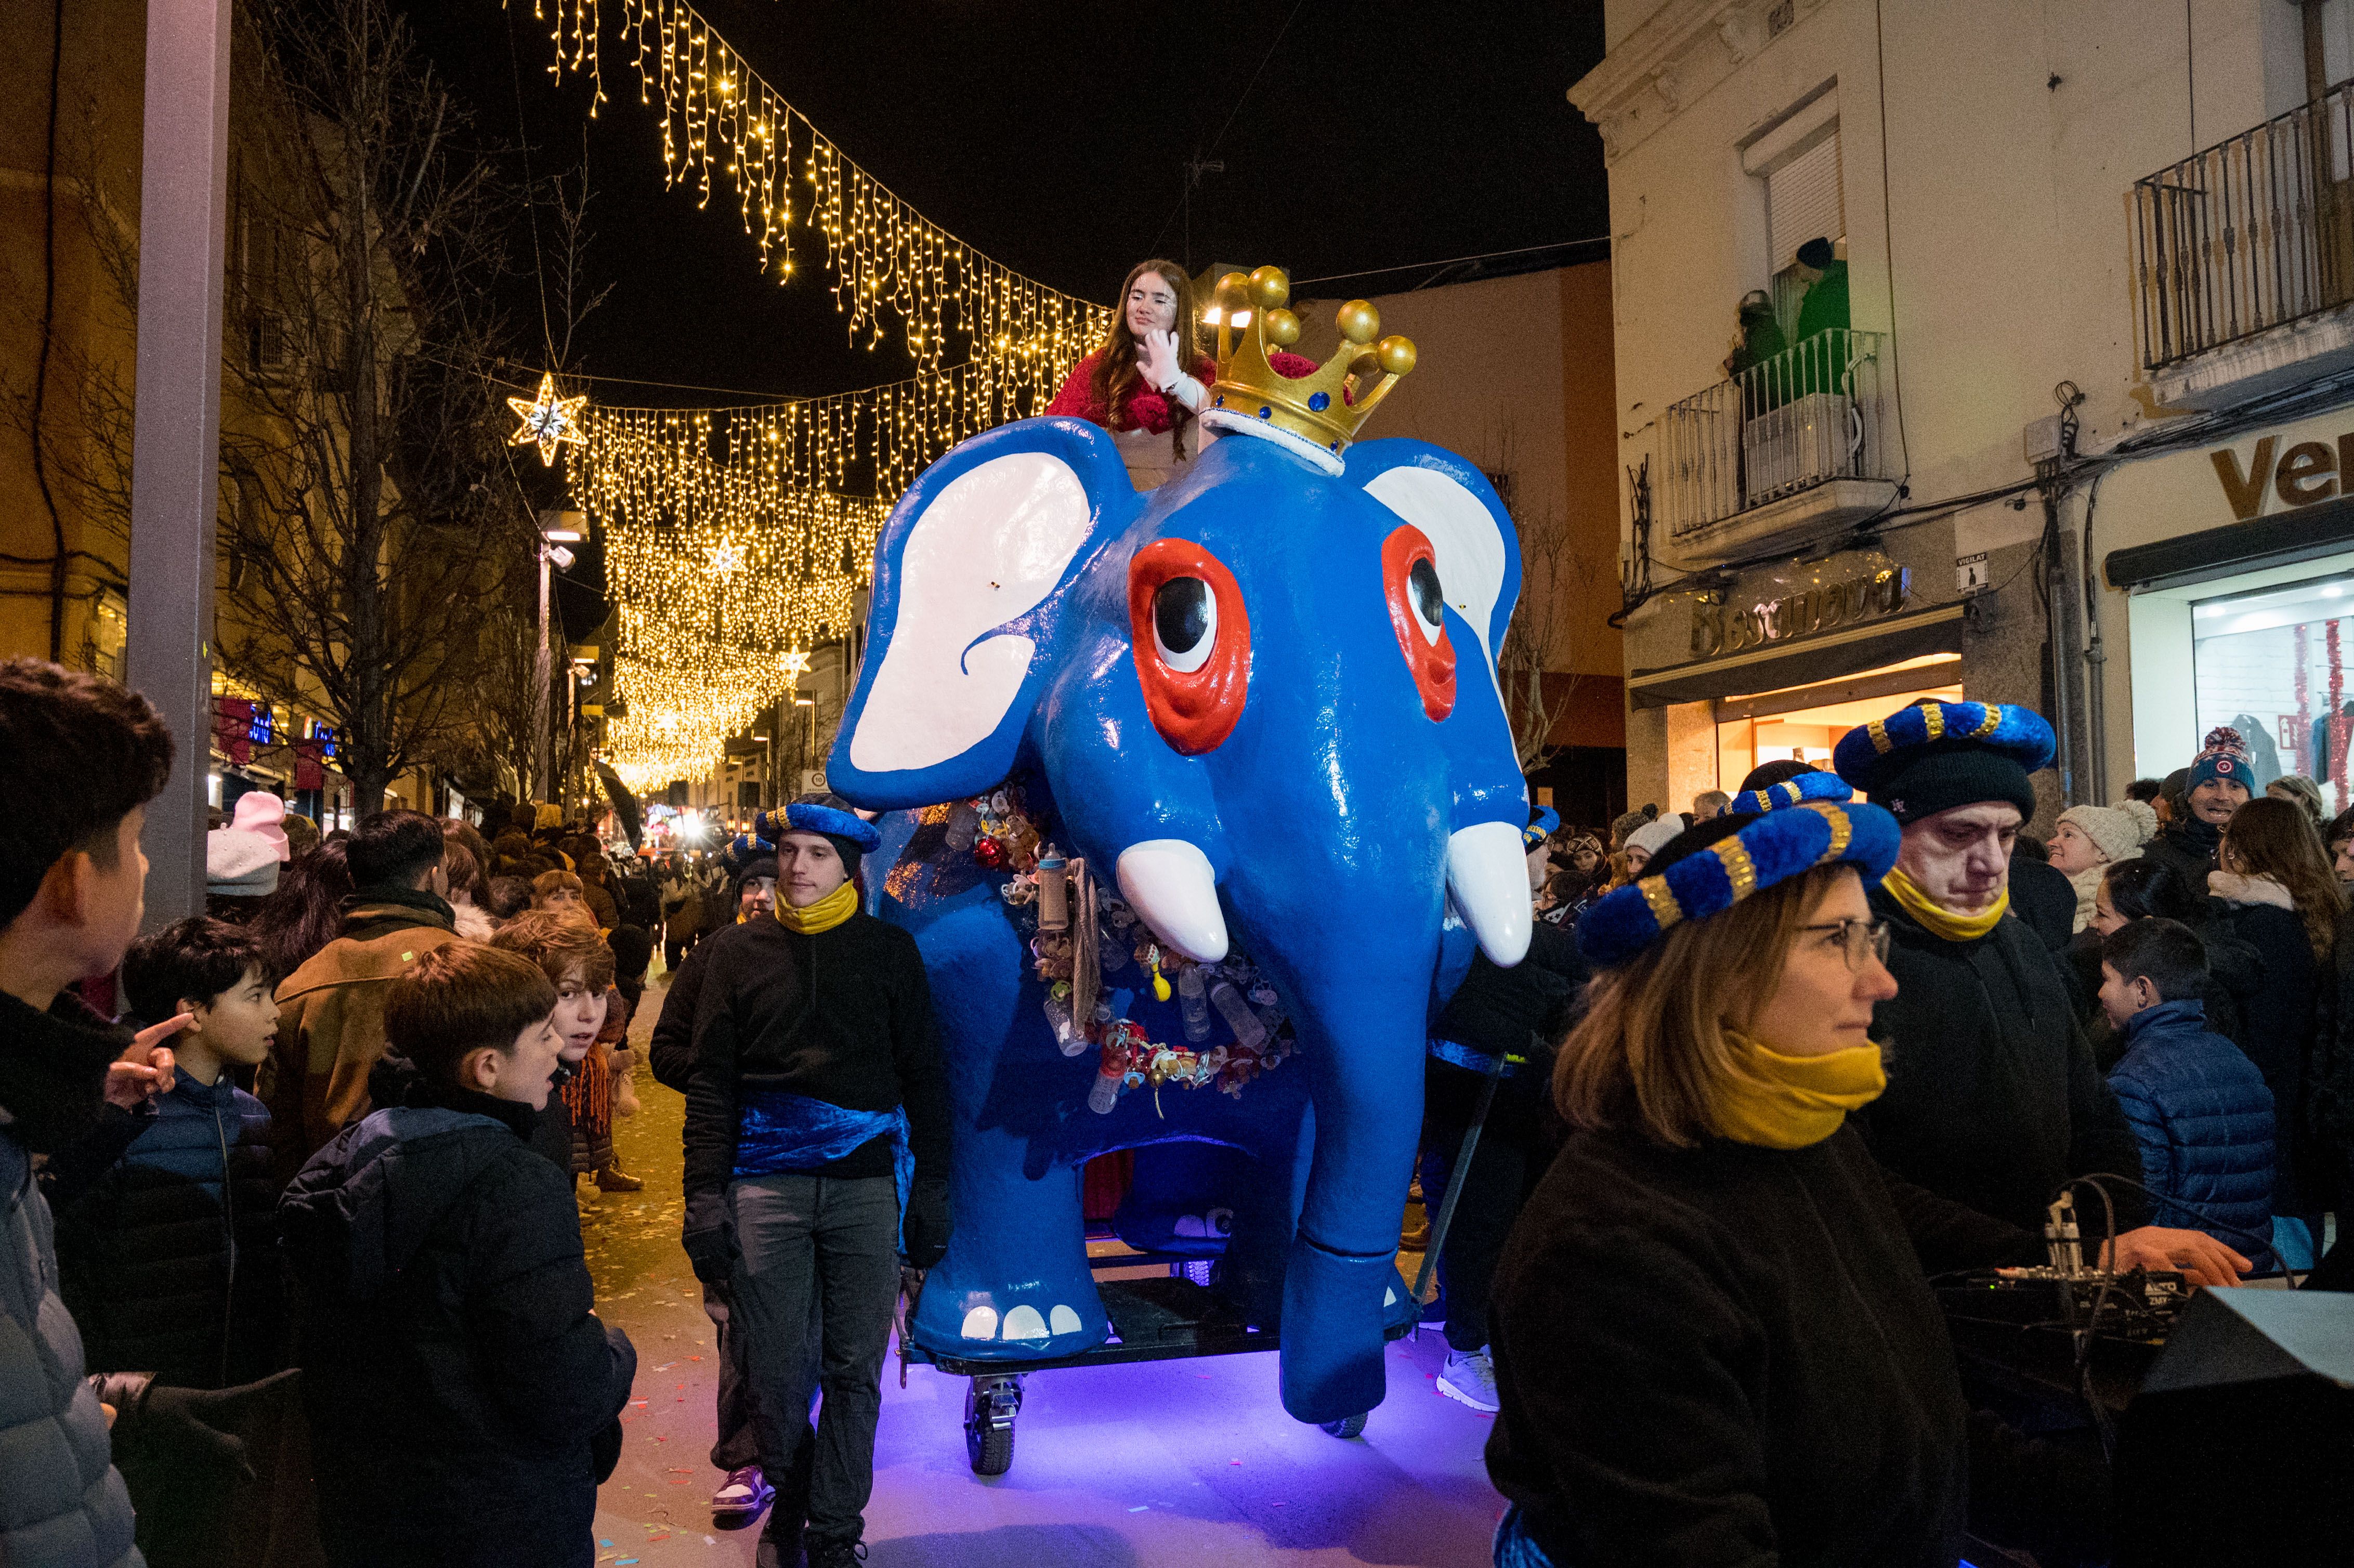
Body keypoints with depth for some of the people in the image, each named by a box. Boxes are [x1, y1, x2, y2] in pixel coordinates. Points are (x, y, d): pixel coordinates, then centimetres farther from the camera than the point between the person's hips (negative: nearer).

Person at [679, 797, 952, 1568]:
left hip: (866, 1184, 0)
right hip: (765, 1182, 0)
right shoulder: (738, 952, 7)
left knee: (856, 1367, 4)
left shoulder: (889, 951, 6)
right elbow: (710, 1082, 5)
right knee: (776, 1365, 6)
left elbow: (922, 1077, 7)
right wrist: (705, 1197, -2)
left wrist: (930, 1193, 2)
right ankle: (789, 1497, 31)